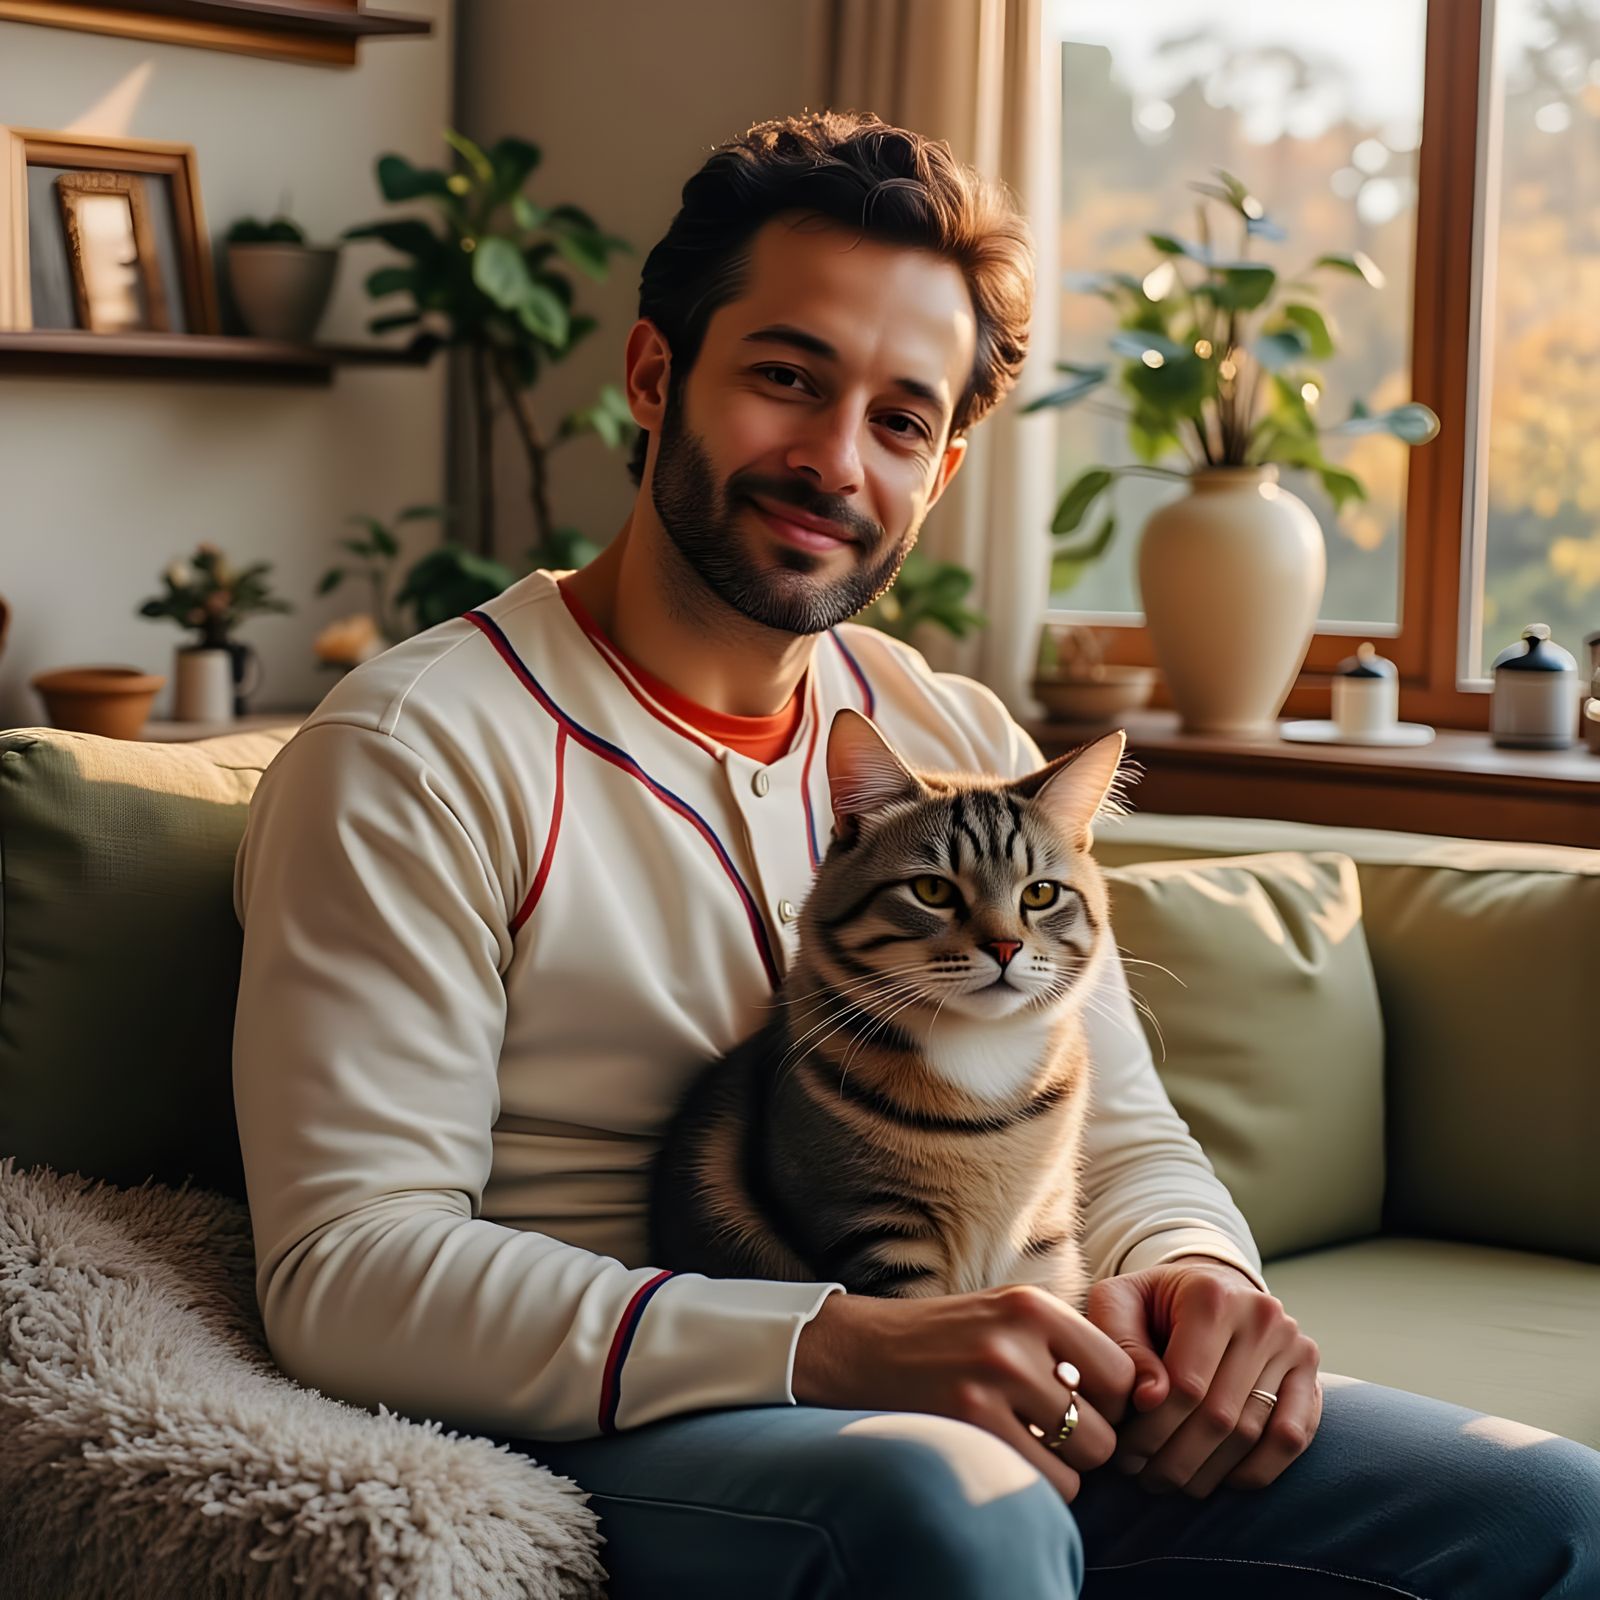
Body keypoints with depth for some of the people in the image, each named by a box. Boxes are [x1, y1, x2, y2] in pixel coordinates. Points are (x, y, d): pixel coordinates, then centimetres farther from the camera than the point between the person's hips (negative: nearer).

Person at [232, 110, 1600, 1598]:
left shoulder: (965, 747, 15)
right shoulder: (412, 753, -6)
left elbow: (1118, 1136, 16)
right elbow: (343, 1271, -15)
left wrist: (1194, 1275, -10)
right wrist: (832, 1347, -25)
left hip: (997, 1420, 6)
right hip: (614, 1442, -6)